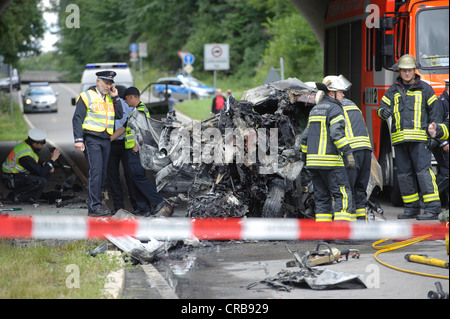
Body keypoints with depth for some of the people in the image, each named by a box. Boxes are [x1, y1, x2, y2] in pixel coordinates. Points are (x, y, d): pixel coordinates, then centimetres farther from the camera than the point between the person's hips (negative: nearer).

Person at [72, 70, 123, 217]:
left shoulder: (110, 99, 20)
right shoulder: (87, 96, 1)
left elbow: (119, 115, 11)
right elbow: (77, 118, -4)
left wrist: (115, 97, 5)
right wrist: (78, 139, -13)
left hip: (106, 140, 7)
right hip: (92, 140, -7)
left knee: (102, 174, 5)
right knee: (96, 171, -16)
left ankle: (95, 205, 11)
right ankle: (94, 207, -19)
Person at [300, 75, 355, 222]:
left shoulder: (315, 109, 18)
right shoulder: (335, 109, -8)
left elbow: (306, 135, 22)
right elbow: (337, 133, -21)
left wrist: (304, 155, 31)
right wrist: (348, 152, -24)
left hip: (313, 160, 8)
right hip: (330, 160, -8)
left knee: (322, 196, 10)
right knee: (342, 195, -7)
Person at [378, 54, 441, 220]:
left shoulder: (424, 88, 7)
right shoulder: (393, 91, 14)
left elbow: (434, 110, 8)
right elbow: (382, 108, 10)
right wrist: (384, 112, -15)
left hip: (419, 138, -4)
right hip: (399, 139, 4)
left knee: (423, 171, -13)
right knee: (404, 174, 6)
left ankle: (432, 208, -13)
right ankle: (411, 208, 14)